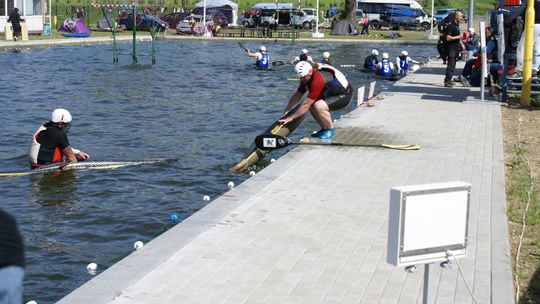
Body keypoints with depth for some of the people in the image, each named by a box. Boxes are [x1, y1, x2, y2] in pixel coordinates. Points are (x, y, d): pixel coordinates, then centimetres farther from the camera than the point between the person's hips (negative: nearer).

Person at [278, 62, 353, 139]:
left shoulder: (317, 80, -30)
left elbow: (306, 104, -30)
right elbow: (297, 95, 8)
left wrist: (291, 118, -25)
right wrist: (287, 110, 0)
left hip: (344, 96, -10)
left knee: (318, 106, -30)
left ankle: (330, 129, -8)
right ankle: (324, 128, 13)